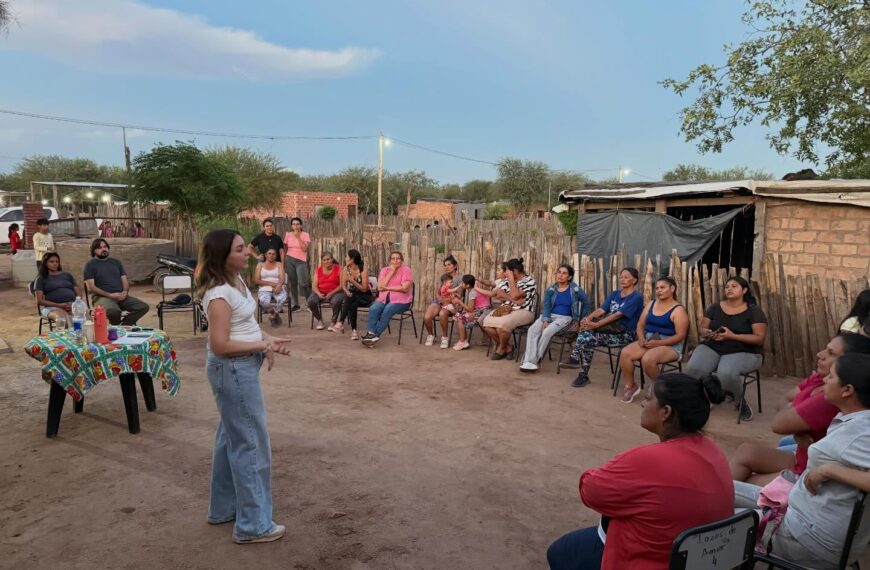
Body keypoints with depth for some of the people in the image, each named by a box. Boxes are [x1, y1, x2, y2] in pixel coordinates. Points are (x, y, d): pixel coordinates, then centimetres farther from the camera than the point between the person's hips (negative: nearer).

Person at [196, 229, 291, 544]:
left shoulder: (235, 281, 6)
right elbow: (220, 344, -27)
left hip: (240, 367, 10)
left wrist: (269, 339, 0)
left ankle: (224, 508, 37)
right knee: (251, 443, 0)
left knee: (231, 438, 21)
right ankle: (253, 524, 13)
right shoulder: (219, 293, -23)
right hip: (233, 370, -10)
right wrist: (262, 346, -18)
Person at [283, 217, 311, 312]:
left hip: (301, 261, -3)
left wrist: (298, 237, -13)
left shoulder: (305, 235, -2)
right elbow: (284, 248, 14)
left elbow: (305, 248, -13)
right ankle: (295, 304, 12)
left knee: (303, 283, -12)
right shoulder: (288, 235, 6)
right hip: (290, 260, 3)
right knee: (292, 283, 5)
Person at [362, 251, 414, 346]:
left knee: (387, 311, -31)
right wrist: (391, 272, -5)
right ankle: (371, 333, -30)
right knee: (373, 308, -26)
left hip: (401, 300, -4)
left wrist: (387, 288, -8)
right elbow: (380, 287, -3)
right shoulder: (384, 270, 12)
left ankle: (376, 335, -25)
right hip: (384, 298, 4)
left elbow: (405, 288, -14)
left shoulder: (406, 270, -1)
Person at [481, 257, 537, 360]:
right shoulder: (512, 281, 15)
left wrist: (511, 279, -12)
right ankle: (507, 347, -5)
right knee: (487, 321, -16)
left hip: (524, 312, -8)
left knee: (502, 323, -34)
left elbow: (514, 296, -20)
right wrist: (515, 300, -13)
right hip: (509, 309, 8)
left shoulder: (529, 280, -9)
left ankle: (502, 348, -6)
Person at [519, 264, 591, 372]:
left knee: (547, 332, -34)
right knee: (533, 330, -28)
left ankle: (534, 360, -24)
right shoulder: (550, 290, 9)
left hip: (565, 317, -3)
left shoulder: (575, 289, 2)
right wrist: (545, 320, -16)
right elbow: (546, 306, 2)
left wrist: (581, 319, 10)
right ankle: (529, 361, -36)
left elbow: (587, 303, 13)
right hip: (549, 315, 3)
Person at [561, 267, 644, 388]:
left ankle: (575, 358, -16)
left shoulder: (636, 297, -10)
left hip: (626, 335, -6)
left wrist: (595, 324, -29)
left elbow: (618, 315, -21)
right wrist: (587, 319, -22)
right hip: (611, 331, 6)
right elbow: (601, 310, 0)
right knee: (586, 337, -22)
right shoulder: (614, 294, 13)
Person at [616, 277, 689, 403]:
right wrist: (641, 338, -9)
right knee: (625, 353, -22)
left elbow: (680, 336, -13)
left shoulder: (678, 310, -6)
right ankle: (630, 386, -3)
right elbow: (640, 325, 14)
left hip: (669, 345, -6)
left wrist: (657, 343, -22)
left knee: (647, 359, -35)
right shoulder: (651, 304, 14)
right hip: (647, 341, 6)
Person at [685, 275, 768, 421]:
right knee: (693, 368, -29)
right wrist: (707, 333, -14)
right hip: (712, 348, 3)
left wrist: (732, 336, -20)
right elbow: (701, 327, 11)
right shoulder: (715, 307, 9)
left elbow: (759, 338, -9)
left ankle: (740, 400, -4)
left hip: (743, 352, -3)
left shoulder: (754, 311, -2)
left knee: (726, 373, -36)